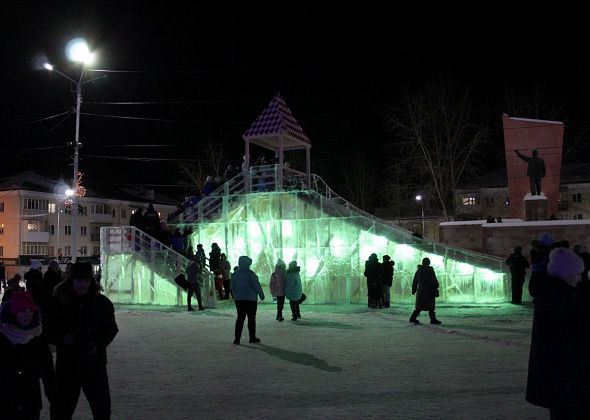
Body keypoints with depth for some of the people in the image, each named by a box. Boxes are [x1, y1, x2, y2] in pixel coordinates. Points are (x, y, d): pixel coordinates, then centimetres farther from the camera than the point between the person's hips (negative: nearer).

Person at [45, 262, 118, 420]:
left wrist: (98, 344, -14)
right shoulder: (58, 303, -4)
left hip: (95, 364, 0)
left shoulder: (102, 303, -3)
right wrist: (62, 338, -18)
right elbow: (49, 331, 1)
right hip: (67, 364, 0)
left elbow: (111, 329, 3)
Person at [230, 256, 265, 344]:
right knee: (251, 318, 5)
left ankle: (237, 338, 2)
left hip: (239, 299, 5)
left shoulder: (235, 274, 6)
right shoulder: (251, 274, -12)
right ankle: (252, 337, 11)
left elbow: (232, 287, 12)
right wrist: (261, 295, 2)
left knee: (240, 318, 8)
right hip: (251, 299, -5)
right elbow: (257, 286, -11)